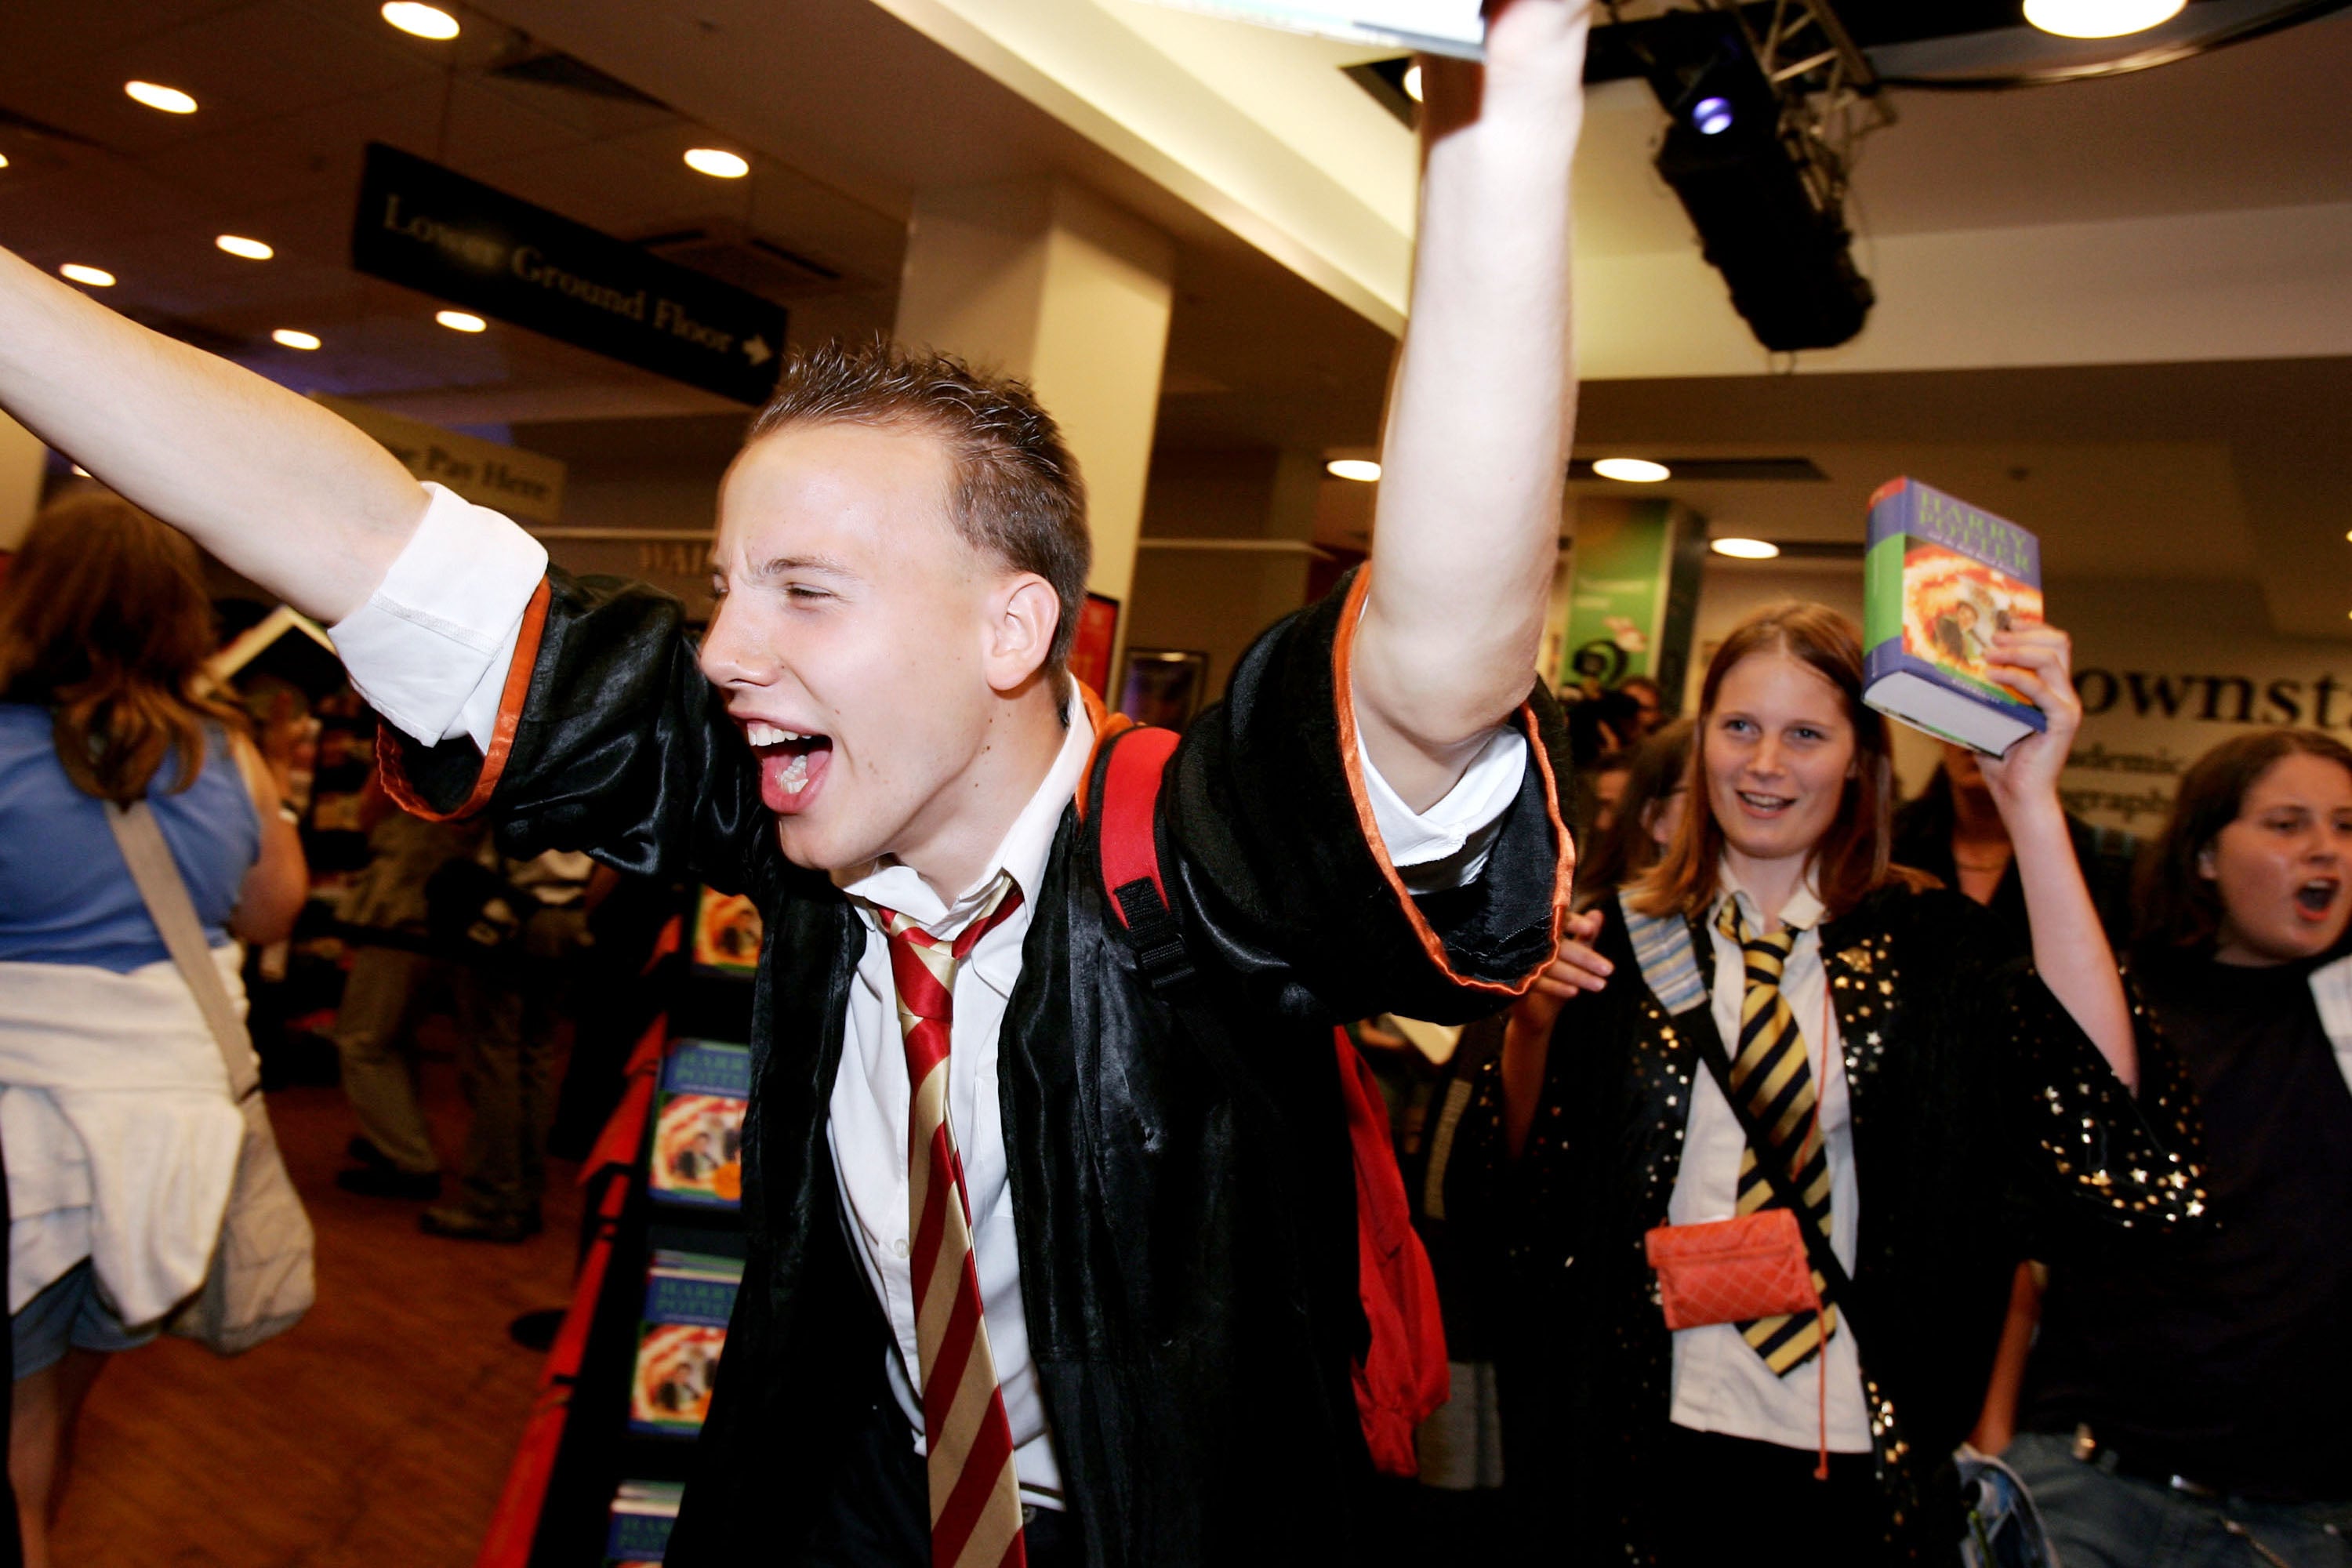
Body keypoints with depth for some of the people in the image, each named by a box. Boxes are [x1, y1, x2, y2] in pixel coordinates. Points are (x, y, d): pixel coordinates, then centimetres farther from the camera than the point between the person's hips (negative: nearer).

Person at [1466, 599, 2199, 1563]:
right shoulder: (1622, 938, -3)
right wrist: (1533, 1020, -18)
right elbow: (1522, 1177, 1)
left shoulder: (1926, 944, -4)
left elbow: (2098, 1105, -23)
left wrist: (2030, 804, -26)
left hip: (1869, 1451, 0)